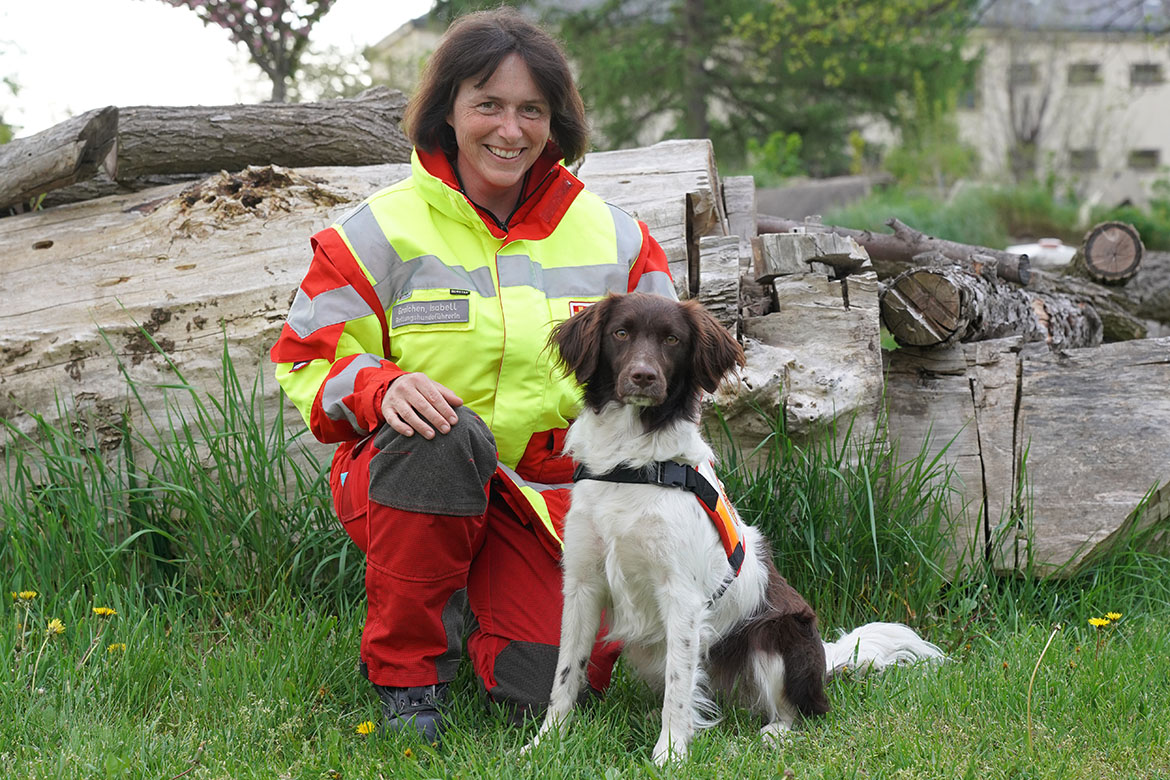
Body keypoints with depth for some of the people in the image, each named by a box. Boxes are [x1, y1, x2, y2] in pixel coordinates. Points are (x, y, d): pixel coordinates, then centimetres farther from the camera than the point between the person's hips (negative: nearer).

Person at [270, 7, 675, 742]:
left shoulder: (613, 235, 4)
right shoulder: (382, 230, -5)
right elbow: (310, 358, -3)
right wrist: (382, 389, -25)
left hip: (552, 499, 2)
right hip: (405, 482, -2)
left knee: (554, 691, -18)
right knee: (444, 434, -38)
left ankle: (490, 612, 22)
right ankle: (408, 670, -17)